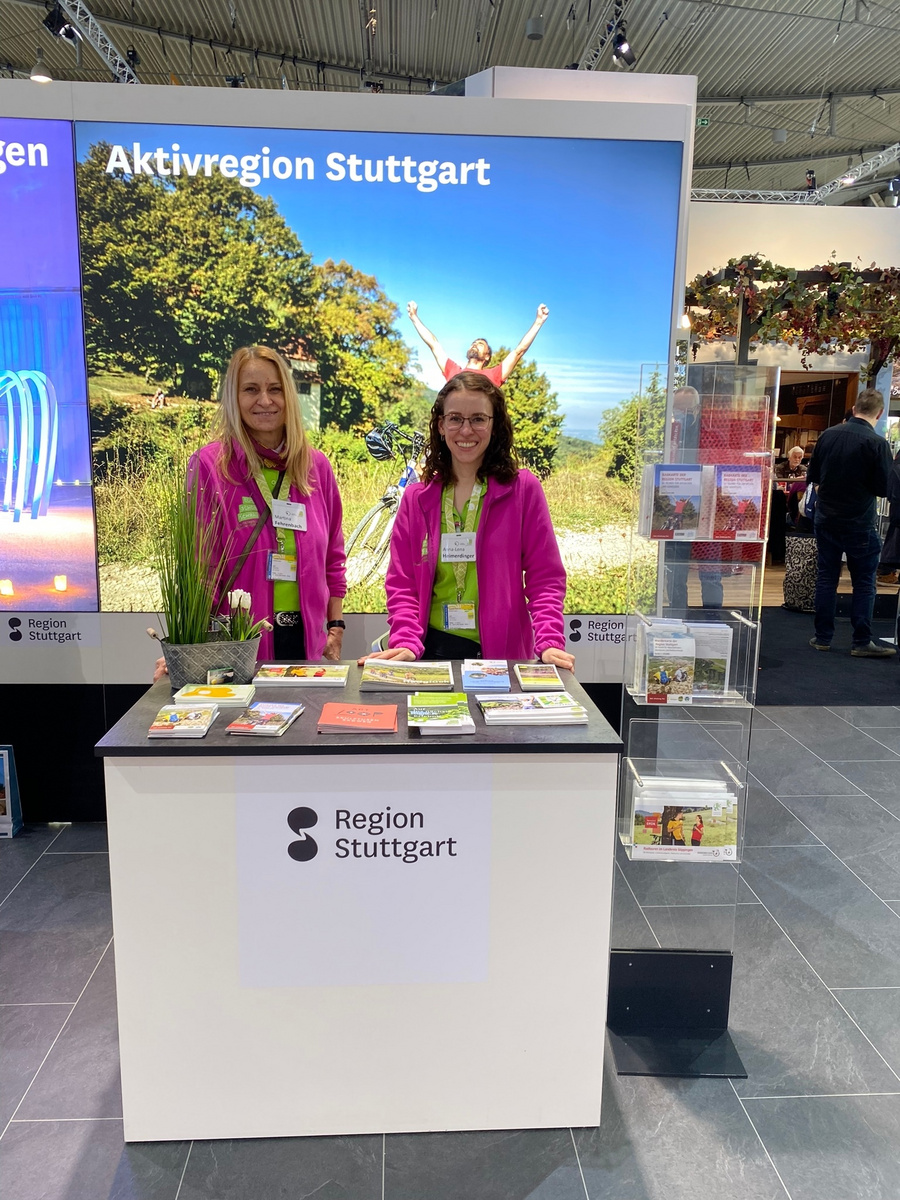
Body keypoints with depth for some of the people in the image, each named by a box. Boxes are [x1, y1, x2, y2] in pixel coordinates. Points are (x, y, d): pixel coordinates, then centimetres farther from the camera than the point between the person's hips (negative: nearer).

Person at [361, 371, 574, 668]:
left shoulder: (523, 489, -1)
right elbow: (402, 583, 3)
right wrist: (405, 643, -11)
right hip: (432, 650, 2)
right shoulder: (416, 498, 5)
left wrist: (550, 643, -16)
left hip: (503, 654, -1)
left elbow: (545, 578, -2)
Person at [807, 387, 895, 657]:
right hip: (859, 523, -4)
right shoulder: (877, 443, -15)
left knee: (826, 578, 11)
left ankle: (822, 637, 15)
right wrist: (862, 484, 8)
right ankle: (862, 642, 8)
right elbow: (883, 488, -11)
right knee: (864, 583, 6)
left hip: (826, 520, 4)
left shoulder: (828, 435, -2)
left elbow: (812, 476, 7)